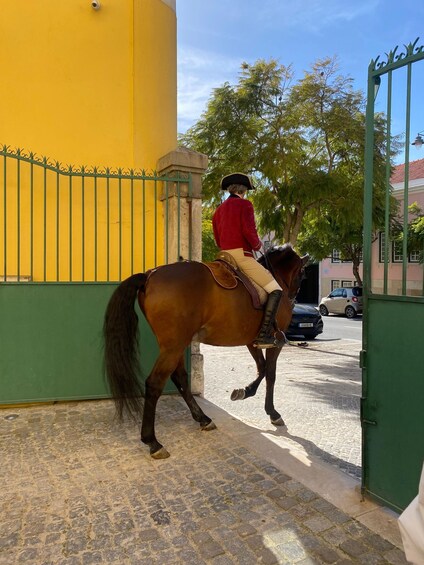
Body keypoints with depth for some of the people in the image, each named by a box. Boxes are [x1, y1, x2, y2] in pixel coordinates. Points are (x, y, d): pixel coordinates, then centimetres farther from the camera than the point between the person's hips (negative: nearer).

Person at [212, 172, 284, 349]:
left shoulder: (219, 209, 18)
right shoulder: (245, 204, -3)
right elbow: (249, 231, -15)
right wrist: (257, 245, 2)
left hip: (225, 256, 8)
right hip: (242, 255, -8)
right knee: (275, 290, -6)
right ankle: (264, 335, -16)